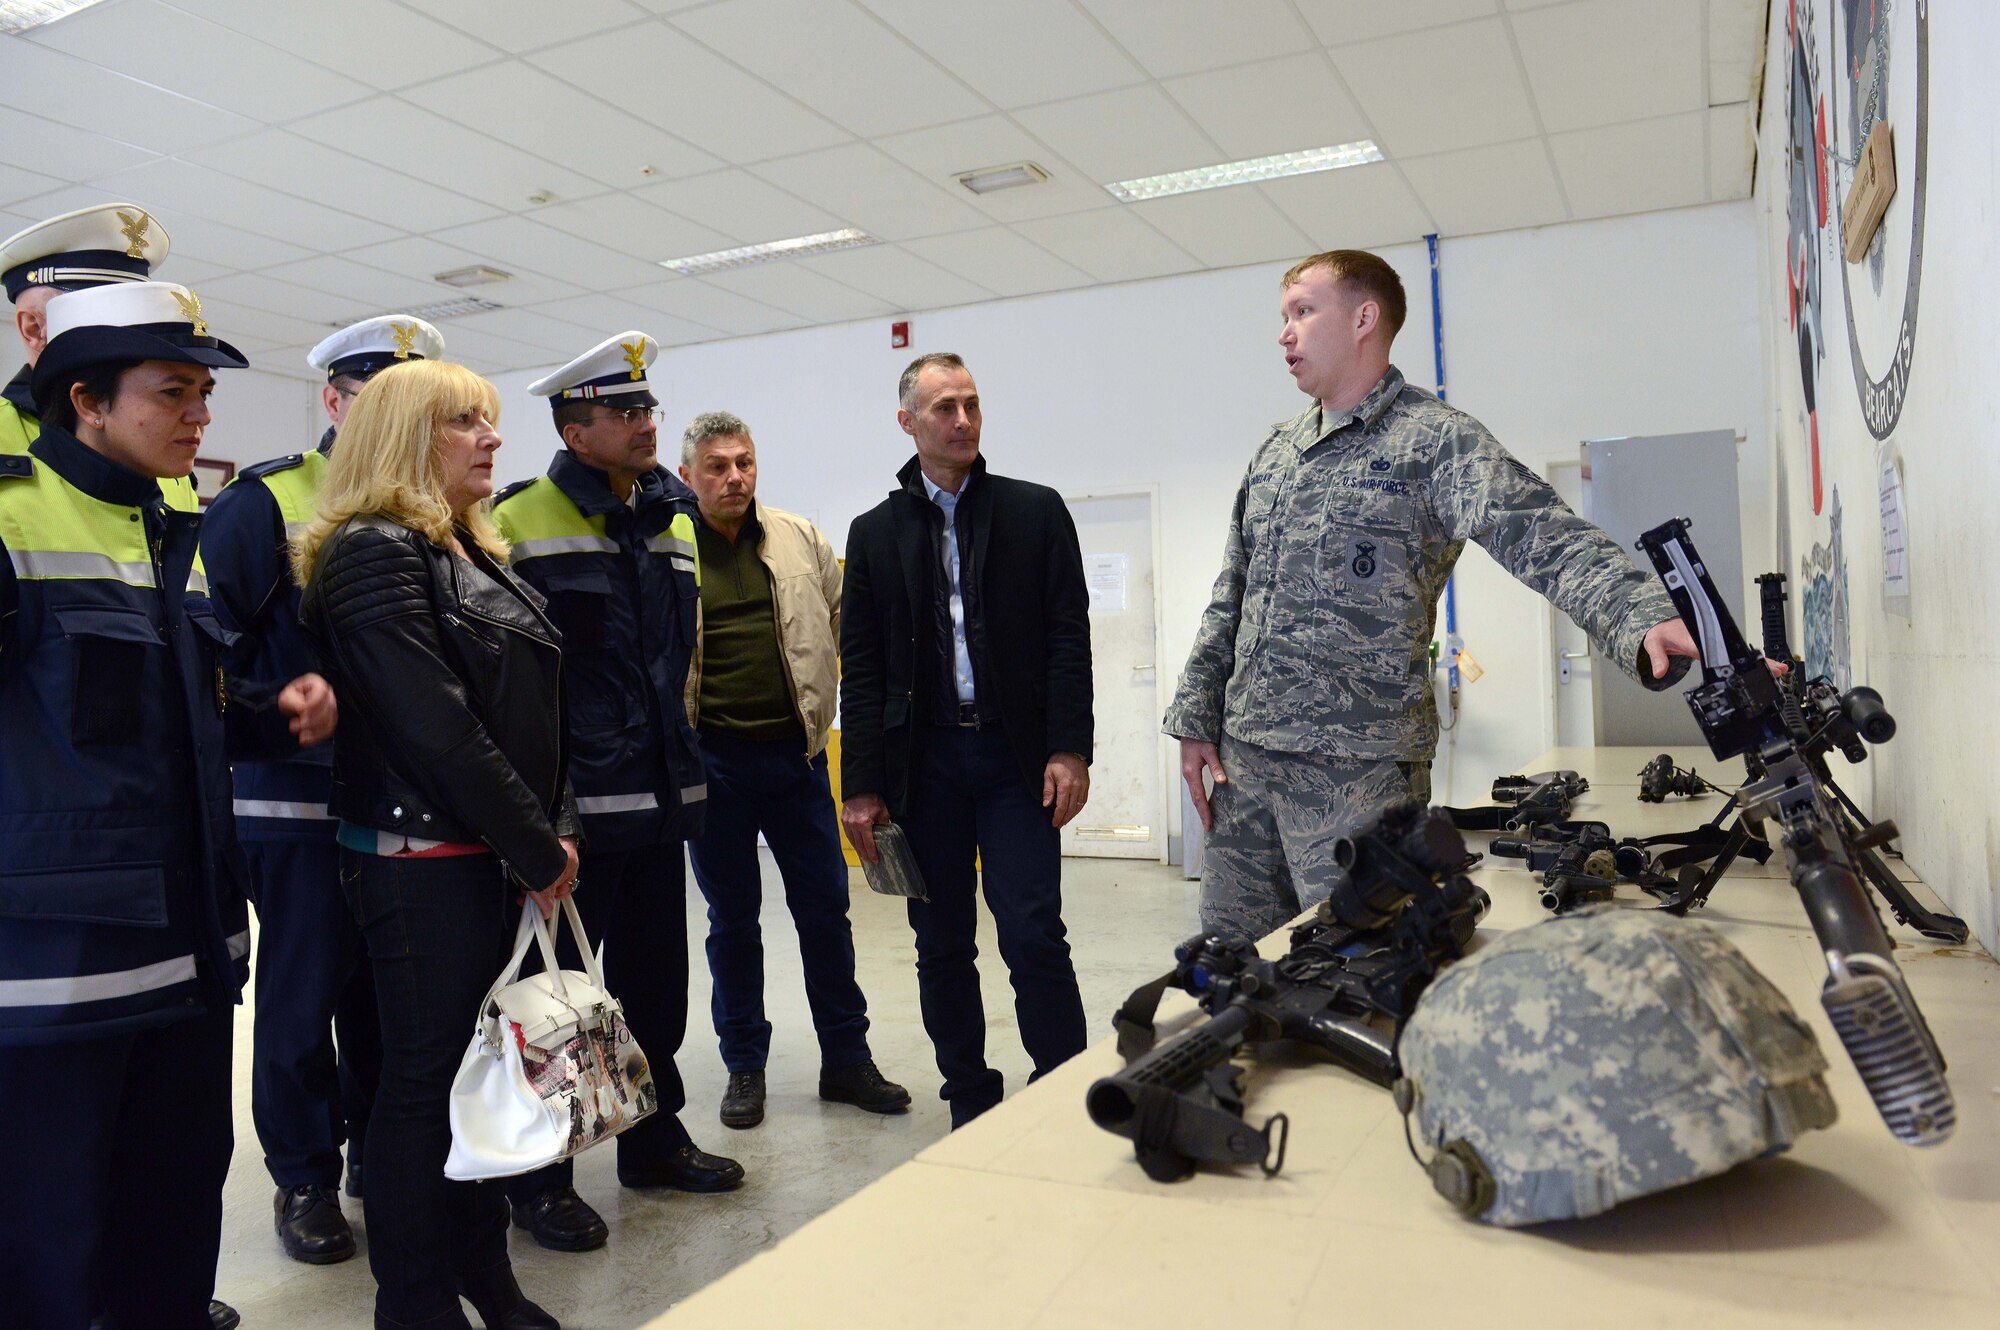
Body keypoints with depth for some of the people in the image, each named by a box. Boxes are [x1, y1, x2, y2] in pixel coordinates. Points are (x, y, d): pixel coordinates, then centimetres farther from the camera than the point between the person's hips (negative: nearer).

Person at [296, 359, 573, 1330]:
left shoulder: (475, 554, 15)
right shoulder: (374, 553, -12)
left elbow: (537, 711, 14)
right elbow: (438, 727, -20)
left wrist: (556, 829, 3)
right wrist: (540, 850, -14)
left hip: (498, 861, 8)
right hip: (422, 860, -8)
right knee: (425, 1078, 3)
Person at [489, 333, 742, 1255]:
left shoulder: (675, 522, 12)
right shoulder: (522, 523, -10)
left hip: (661, 798, 7)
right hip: (574, 803, -7)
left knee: (656, 978, 17)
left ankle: (653, 1138, 34)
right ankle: (540, 1177, 21)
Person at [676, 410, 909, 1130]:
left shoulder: (802, 539, 5)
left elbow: (846, 620, 15)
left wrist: (823, 702, 11)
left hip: (795, 752, 3)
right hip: (712, 759, -2)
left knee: (826, 907, 8)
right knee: (733, 918, 9)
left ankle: (846, 1059, 23)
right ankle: (744, 1066, 25)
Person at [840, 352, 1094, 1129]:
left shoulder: (1035, 512, 6)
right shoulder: (875, 533, 9)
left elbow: (1068, 637, 1)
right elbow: (861, 671, 6)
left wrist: (1070, 749, -9)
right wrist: (861, 786, 0)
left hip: (1016, 757, -2)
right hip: (922, 762, 2)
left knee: (1034, 936, -4)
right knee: (941, 946, 8)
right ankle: (970, 1103, 21)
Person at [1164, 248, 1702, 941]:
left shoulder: (1434, 440, -4)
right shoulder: (1274, 449, 16)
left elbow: (1551, 542, -17)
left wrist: (1644, 621, -35)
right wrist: (1195, 718, 12)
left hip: (1356, 771, -6)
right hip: (1243, 754, 6)